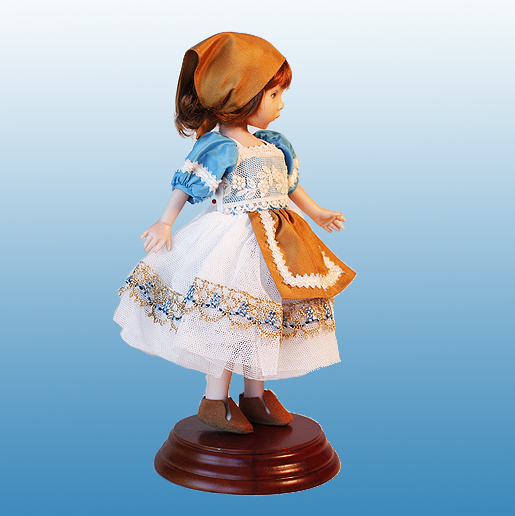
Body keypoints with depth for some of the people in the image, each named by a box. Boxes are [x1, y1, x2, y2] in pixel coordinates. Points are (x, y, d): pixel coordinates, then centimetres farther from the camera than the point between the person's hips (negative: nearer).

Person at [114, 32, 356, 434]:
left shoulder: (274, 145, 12)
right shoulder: (219, 147, -13)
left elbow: (290, 185, 24)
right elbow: (187, 185, -11)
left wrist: (317, 213, 28)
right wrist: (165, 224, -14)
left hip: (273, 242, 8)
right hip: (233, 239, -8)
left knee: (262, 317, 12)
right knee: (230, 317, -4)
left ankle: (255, 394, 26)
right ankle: (216, 401, 11)